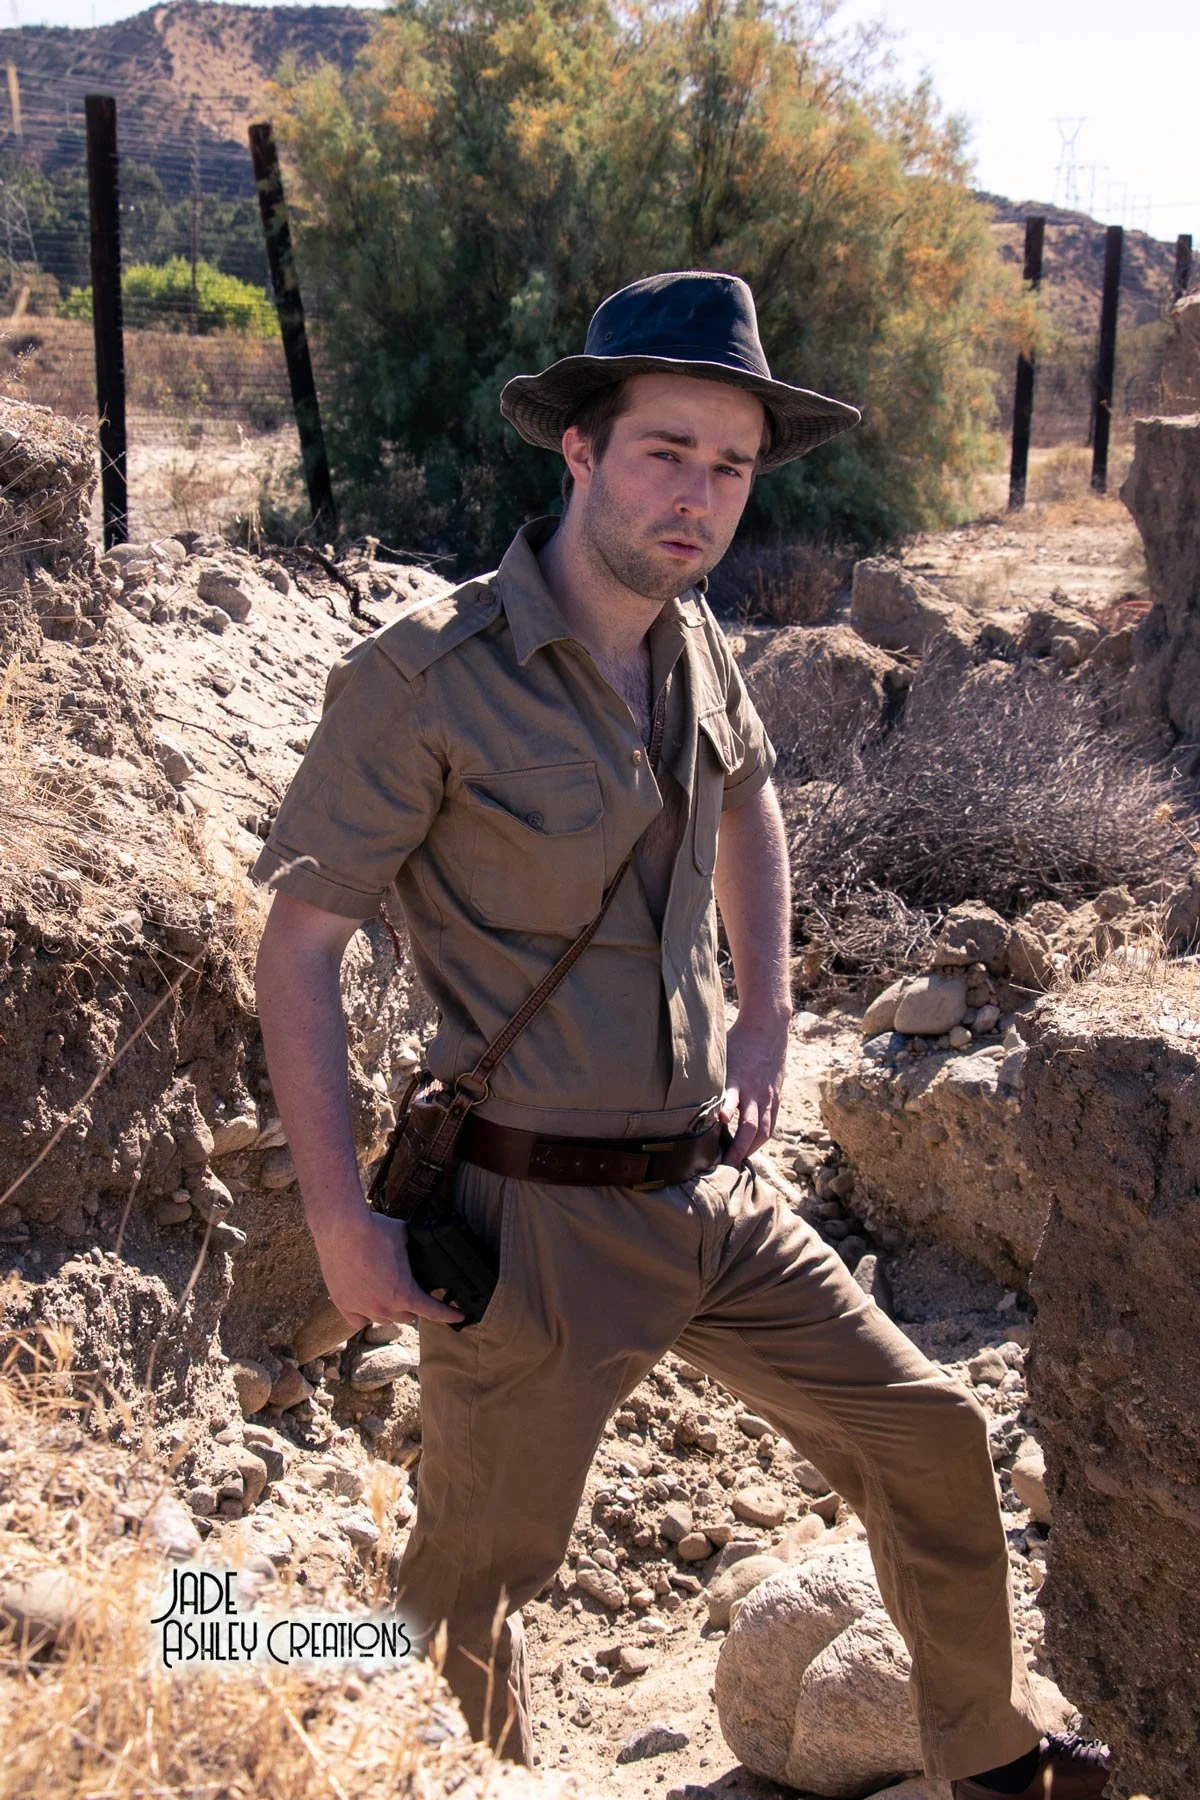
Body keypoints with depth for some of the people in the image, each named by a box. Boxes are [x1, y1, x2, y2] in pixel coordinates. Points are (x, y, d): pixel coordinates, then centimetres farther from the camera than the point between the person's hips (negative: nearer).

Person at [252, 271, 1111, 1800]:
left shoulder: (689, 640, 3)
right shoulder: (424, 678, -17)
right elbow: (297, 945, -12)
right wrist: (340, 1222, -14)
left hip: (716, 1198, 7)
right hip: (539, 1221, -6)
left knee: (931, 1439, 15)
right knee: (471, 1582, 9)